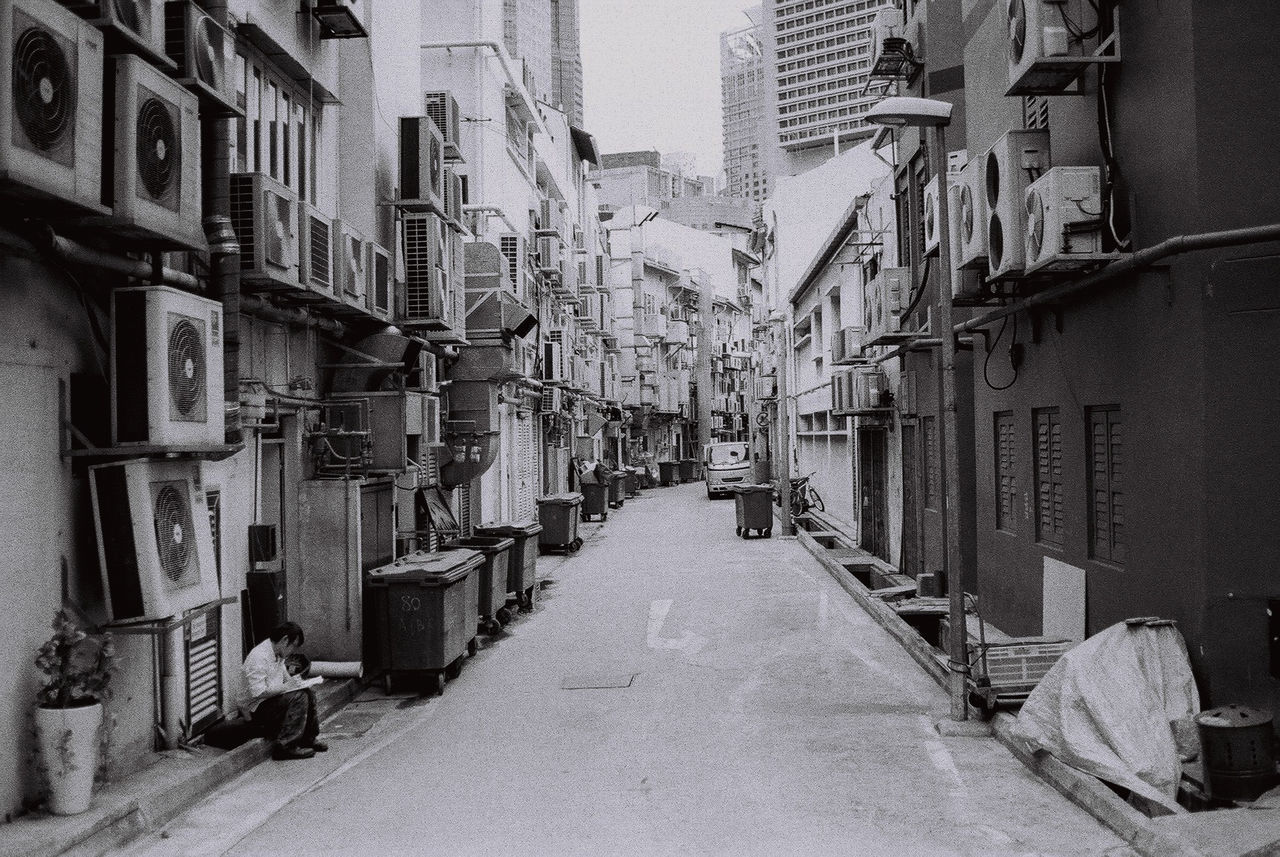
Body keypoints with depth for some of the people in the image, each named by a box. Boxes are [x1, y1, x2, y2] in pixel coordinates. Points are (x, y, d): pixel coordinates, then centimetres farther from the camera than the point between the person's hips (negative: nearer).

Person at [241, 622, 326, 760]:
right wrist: (285, 687, -23)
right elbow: (257, 692, -28)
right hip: (256, 710, -10)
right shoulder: (259, 657, -24)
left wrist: (293, 681, 1)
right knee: (298, 697, -25)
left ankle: (307, 739, 10)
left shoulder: (278, 655, 8)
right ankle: (284, 747, -25)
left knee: (308, 694, -1)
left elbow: (285, 678, 22)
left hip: (272, 701, 10)